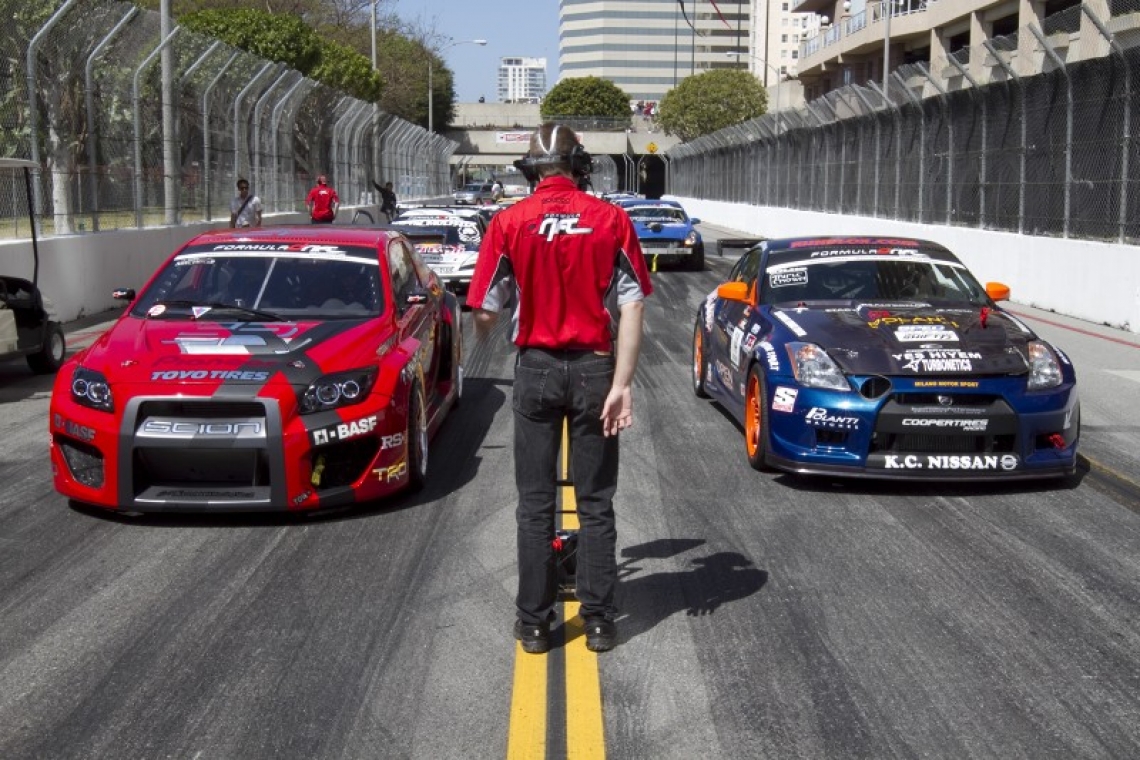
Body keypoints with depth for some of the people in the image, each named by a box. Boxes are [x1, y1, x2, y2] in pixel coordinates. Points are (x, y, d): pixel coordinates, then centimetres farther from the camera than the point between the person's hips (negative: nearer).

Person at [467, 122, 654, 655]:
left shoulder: (510, 223, -5)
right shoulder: (612, 219, -4)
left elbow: (486, 312, -4)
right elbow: (631, 307, -10)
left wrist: (480, 340, 19)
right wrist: (621, 383, -10)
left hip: (536, 368, 0)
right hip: (594, 368, 0)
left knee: (535, 503, 10)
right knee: (596, 501, 10)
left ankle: (534, 623, 15)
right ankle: (599, 621, 16)